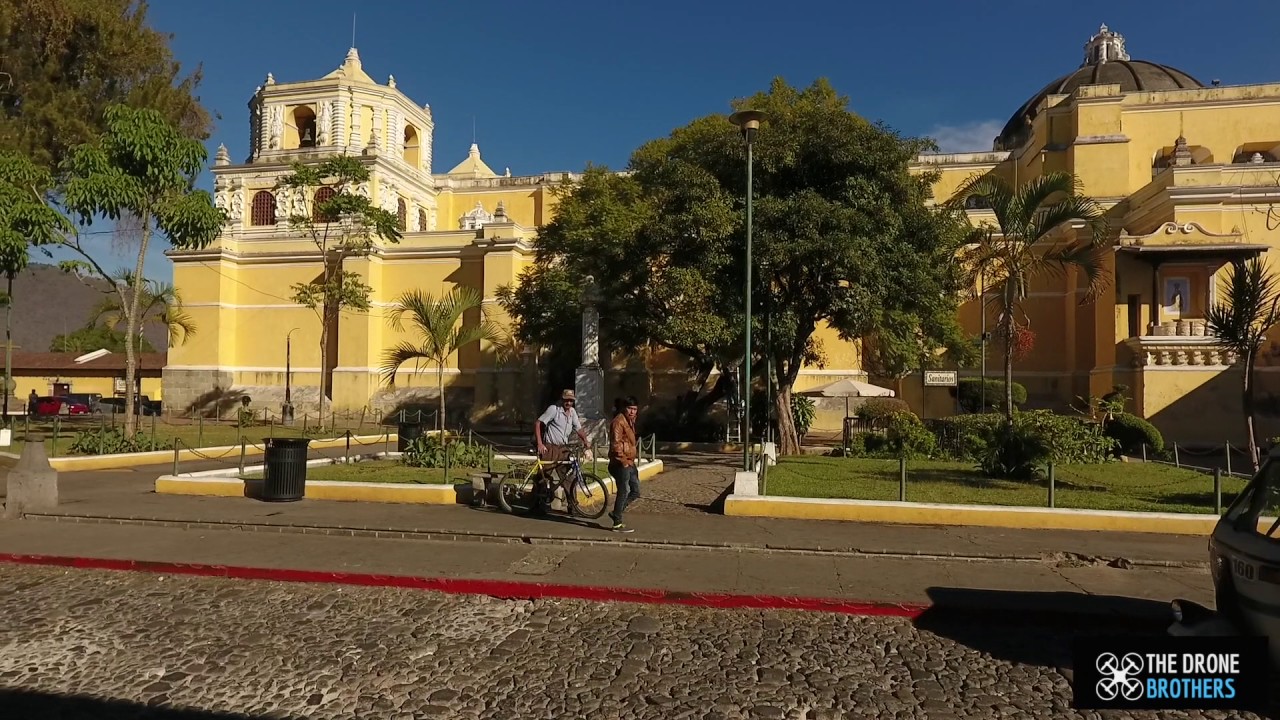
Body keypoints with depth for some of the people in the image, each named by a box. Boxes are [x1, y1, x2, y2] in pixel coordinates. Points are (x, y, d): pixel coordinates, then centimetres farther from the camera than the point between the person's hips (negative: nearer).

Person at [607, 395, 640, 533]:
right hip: (621, 464, -10)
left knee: (635, 492, 13)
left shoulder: (629, 421, 15)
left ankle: (616, 513, 23)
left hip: (629, 463, 10)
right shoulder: (619, 422, -17)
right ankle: (617, 524, 6)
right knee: (623, 493, -4)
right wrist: (623, 461, -20)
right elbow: (615, 444, -23)